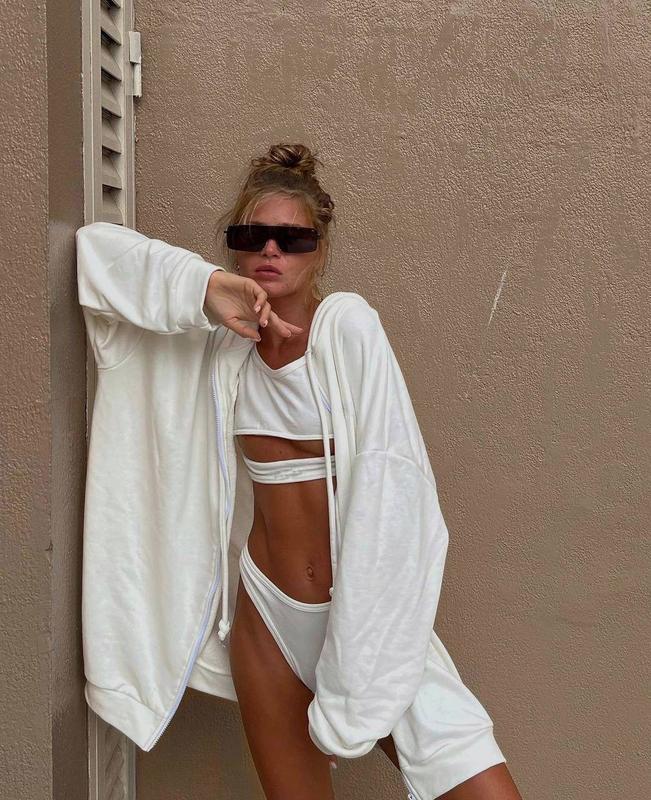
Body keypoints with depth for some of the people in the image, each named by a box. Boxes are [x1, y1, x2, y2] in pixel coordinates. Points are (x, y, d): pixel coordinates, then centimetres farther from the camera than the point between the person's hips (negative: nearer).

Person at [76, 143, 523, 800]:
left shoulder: (347, 324, -11)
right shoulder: (223, 338, 3)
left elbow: (388, 481, -17)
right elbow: (97, 245, 3)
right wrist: (207, 288, -13)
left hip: (362, 606, -3)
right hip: (267, 611, 4)